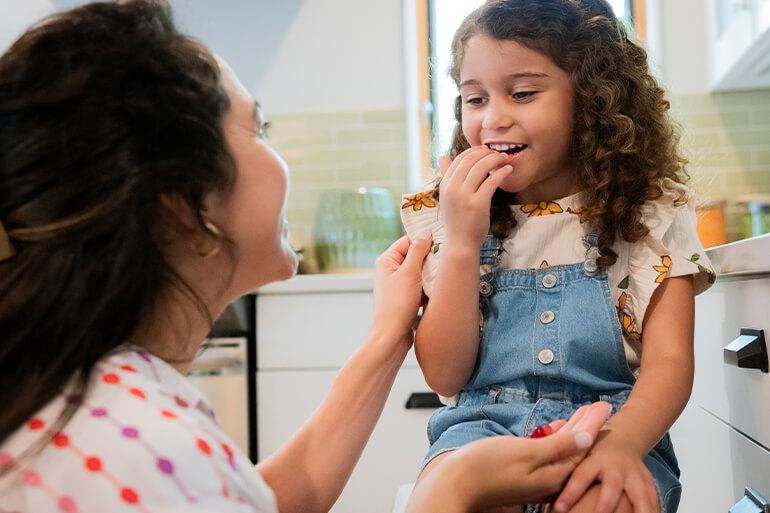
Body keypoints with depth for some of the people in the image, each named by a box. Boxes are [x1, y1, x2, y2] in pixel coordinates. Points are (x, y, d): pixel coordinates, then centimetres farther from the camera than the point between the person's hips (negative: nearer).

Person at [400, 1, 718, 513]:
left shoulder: (652, 215, 3)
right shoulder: (445, 223, 6)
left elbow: (669, 363, -6)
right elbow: (445, 375, 0)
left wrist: (623, 442, -27)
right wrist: (462, 242, -11)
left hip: (605, 426, 0)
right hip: (483, 426, 1)